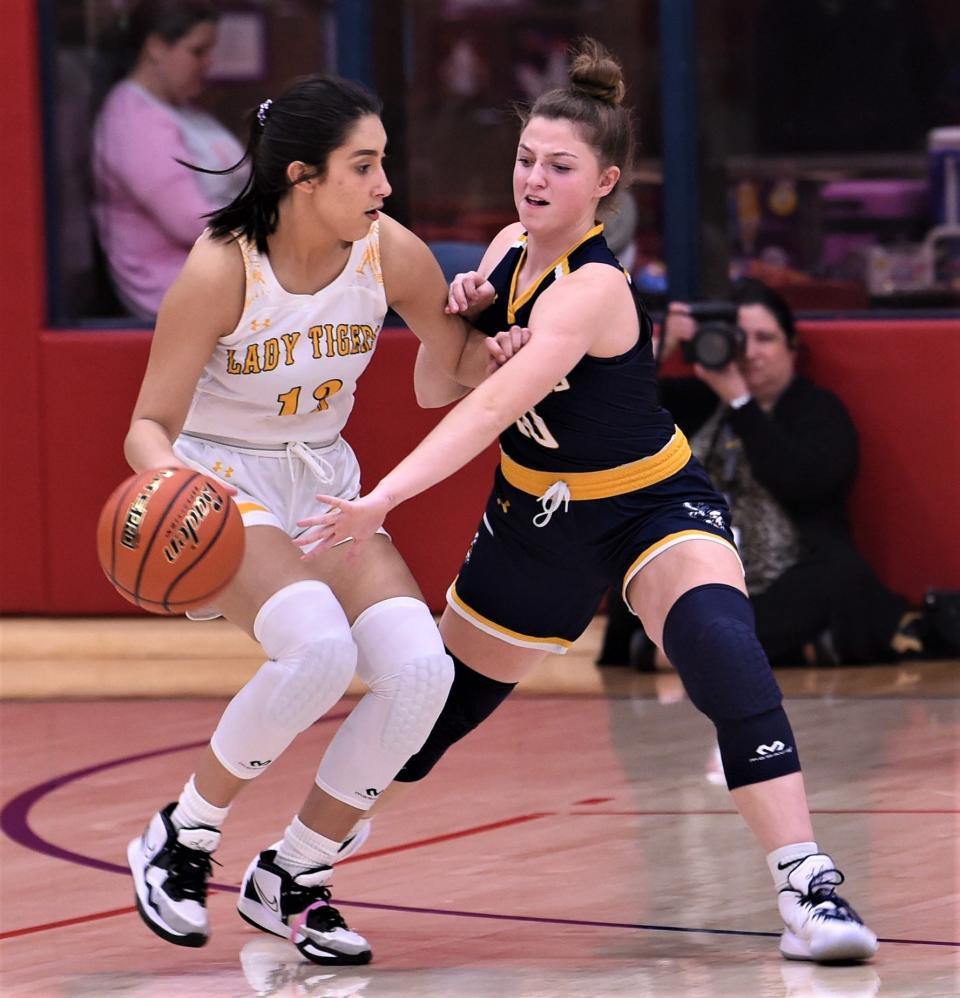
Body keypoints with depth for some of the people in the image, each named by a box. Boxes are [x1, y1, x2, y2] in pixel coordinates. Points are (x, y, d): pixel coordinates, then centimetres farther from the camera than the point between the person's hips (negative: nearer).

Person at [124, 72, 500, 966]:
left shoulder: (389, 253, -10)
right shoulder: (220, 269, -22)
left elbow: (463, 363, 6)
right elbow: (150, 426, -18)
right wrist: (169, 476, -40)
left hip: (323, 482, 5)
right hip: (222, 481, -5)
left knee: (420, 669, -16)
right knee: (319, 647, -33)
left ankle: (292, 878, 2)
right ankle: (180, 840, -11)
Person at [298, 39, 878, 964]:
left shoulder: (592, 289, -28)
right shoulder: (510, 248, -5)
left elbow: (491, 409, -39)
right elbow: (436, 392, 2)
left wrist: (380, 501, -49)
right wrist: (452, 319, -20)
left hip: (654, 506, -7)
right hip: (536, 515, 7)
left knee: (720, 646, -35)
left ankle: (807, 888, -39)